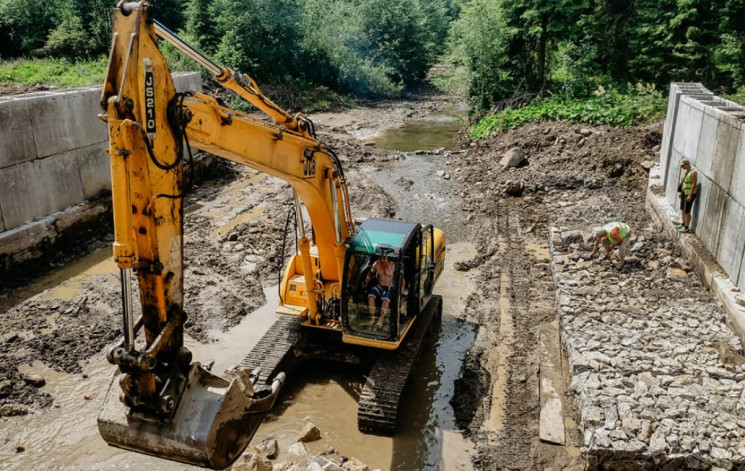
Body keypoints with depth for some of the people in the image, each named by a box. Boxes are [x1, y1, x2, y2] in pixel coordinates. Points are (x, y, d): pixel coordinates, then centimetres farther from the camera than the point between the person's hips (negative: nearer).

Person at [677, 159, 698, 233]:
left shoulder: (693, 172, -17)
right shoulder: (685, 171, 10)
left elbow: (694, 184, -20)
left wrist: (690, 195, -23)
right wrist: (680, 192, 15)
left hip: (690, 193, -9)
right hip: (684, 192, 9)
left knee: (687, 211, -6)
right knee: (682, 209, 18)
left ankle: (687, 228, 0)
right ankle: (683, 224, 31)